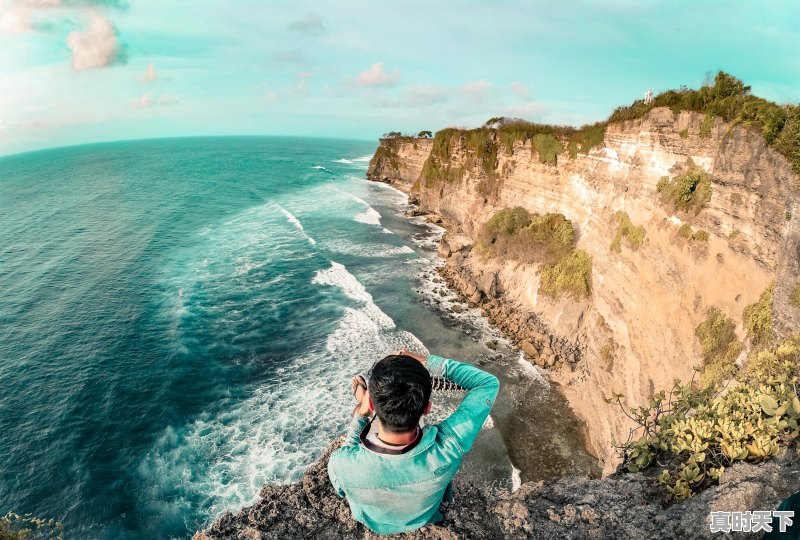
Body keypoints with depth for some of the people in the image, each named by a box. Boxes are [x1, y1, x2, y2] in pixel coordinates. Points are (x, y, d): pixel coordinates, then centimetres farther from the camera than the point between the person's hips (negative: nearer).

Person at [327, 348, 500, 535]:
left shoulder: (341, 464, -45)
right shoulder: (447, 449, -45)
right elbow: (489, 383, -29)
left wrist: (361, 416, -12)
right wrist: (428, 362, -25)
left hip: (372, 524, 0)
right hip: (425, 520, 1)